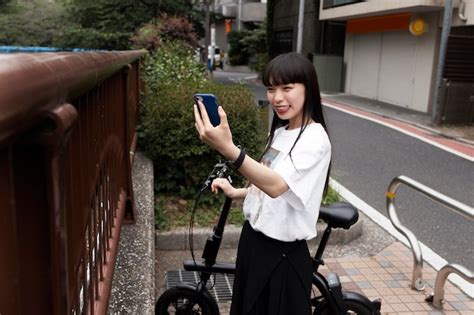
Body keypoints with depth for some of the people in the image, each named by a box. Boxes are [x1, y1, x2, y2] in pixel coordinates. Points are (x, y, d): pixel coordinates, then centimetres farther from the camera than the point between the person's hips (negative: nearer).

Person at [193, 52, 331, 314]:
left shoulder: (314, 140, -21)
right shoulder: (280, 132, 6)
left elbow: (276, 185, -37)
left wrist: (228, 149, -50)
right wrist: (236, 192, 2)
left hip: (283, 254, -8)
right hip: (253, 239, 8)